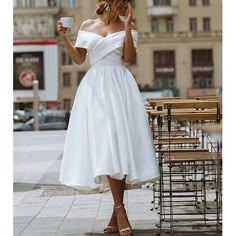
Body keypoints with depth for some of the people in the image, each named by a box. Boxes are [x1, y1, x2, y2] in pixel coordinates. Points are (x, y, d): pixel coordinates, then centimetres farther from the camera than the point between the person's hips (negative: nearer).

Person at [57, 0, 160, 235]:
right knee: (105, 146, -6)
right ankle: (120, 211, -5)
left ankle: (117, 211, -3)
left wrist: (127, 25, -6)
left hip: (119, 87, -1)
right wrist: (64, 38, -3)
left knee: (118, 143, -8)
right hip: (95, 87, 1)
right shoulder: (87, 25, 12)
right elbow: (79, 59, 10)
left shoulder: (128, 27, 9)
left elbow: (128, 57, -4)